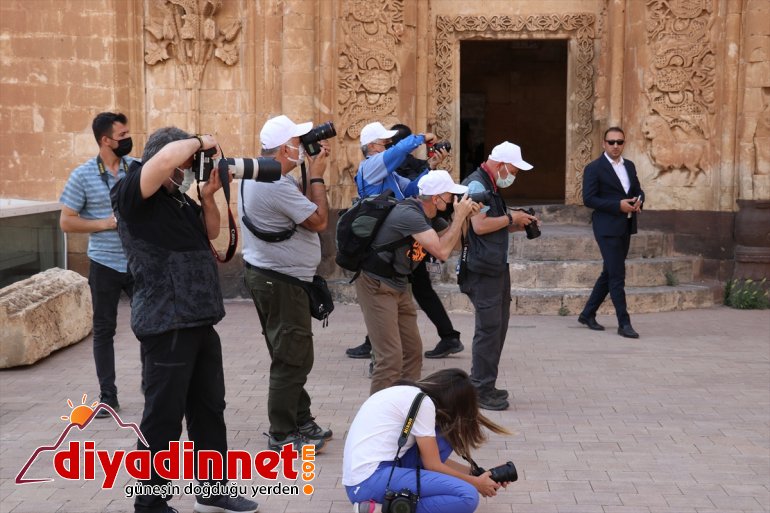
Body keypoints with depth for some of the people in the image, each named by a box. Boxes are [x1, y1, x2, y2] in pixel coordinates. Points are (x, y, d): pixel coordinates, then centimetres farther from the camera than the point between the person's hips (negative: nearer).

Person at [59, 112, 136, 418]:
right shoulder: (83, 175, -8)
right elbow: (66, 222, -7)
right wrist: (105, 223, -17)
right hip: (105, 265, -2)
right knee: (104, 330, 7)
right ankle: (108, 395, 18)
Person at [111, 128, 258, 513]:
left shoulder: (179, 198, 16)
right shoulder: (133, 194, -12)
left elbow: (211, 232, 24)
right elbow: (166, 158, -29)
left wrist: (207, 196, 6)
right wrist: (199, 142, -11)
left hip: (199, 320, 9)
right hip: (166, 324, -9)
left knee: (209, 409, 17)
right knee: (164, 417, -2)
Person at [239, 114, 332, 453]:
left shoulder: (256, 176, 10)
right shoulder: (277, 186, -23)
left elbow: (303, 208, 11)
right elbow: (319, 221, -18)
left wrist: (311, 174, 6)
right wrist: (317, 176, -10)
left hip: (265, 274, 11)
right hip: (281, 282, -11)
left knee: (290, 357, 18)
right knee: (292, 359, -2)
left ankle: (301, 422, 29)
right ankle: (282, 435, 7)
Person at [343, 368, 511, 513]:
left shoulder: (407, 394, 18)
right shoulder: (421, 402, -8)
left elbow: (431, 458, 22)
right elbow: (433, 465, -5)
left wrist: (475, 473, 20)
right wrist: (476, 482, 8)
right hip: (369, 482, -10)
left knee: (442, 436, 11)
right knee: (467, 496, -16)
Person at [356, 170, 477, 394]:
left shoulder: (422, 214, 6)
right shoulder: (409, 214, -24)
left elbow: (442, 241, 13)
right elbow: (442, 251, -26)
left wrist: (463, 216, 1)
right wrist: (459, 216, -17)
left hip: (398, 287, 10)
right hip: (376, 286, -10)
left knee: (413, 352, 10)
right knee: (390, 358, -14)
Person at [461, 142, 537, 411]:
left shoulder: (491, 187, 19)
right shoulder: (477, 184, -13)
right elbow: (480, 226, -23)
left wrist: (519, 225, 11)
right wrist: (510, 218, -11)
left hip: (497, 268, 11)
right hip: (483, 270, -11)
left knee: (498, 326, 13)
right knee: (488, 328, -8)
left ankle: (486, 385, 21)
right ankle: (481, 391, -1)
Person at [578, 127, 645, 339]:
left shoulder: (629, 166, 13)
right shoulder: (594, 168, -8)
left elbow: (638, 190, 21)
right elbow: (588, 199, -13)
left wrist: (638, 200, -3)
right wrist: (618, 205, -20)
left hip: (626, 227, 8)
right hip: (608, 228, -7)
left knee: (609, 274, 14)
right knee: (617, 276, -8)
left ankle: (587, 314, 26)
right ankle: (624, 323, -3)